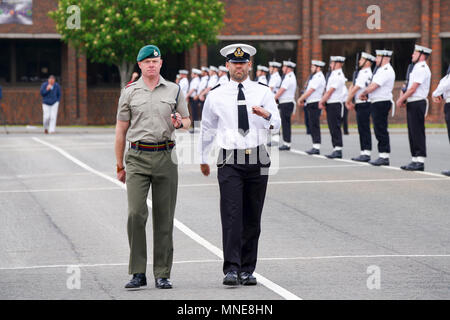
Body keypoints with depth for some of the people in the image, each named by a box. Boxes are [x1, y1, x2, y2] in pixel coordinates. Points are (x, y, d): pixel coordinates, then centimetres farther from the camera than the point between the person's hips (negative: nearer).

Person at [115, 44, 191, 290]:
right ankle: (138, 273, -6)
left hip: (165, 157, 1)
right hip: (138, 157, -1)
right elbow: (121, 129, 10)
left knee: (164, 217, 2)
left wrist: (180, 123, -9)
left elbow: (187, 120, 17)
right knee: (135, 213, -13)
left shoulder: (173, 90, 10)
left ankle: (162, 274, 7)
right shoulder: (129, 92, 8)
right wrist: (119, 165, 8)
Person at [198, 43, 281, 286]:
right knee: (232, 216, -13)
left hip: (257, 160, 1)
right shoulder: (216, 96, 7)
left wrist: (267, 115, -23)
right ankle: (231, 269, -17)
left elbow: (275, 125, -1)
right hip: (230, 161, -1)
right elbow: (207, 129, 18)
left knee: (252, 219, 5)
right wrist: (203, 159, 24)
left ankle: (247, 270, 12)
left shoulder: (263, 92, 7)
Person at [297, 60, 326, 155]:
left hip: (314, 104, -10)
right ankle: (315, 147, 12)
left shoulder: (318, 77, -13)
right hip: (310, 104, 10)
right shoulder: (314, 76, 17)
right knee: (311, 126, 10)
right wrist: (302, 99, 8)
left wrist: (300, 99, -9)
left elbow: (310, 91, -16)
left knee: (314, 126, -10)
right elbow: (307, 90, 19)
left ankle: (316, 148, -10)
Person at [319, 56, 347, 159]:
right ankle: (336, 150, 12)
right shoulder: (333, 75, 16)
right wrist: (322, 101, 8)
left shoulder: (338, 76, -14)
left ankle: (338, 150, -12)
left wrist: (322, 102, -10)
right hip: (330, 104, 10)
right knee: (332, 127, 10)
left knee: (335, 127, -11)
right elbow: (327, 91, 17)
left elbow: (330, 91, -16)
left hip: (335, 104, -10)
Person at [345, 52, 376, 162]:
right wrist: (349, 101, 8)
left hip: (364, 103, -10)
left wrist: (348, 101, -8)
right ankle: (363, 153, 14)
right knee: (362, 129, 11)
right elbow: (352, 87, 17)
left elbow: (356, 89, -17)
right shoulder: (360, 73, 17)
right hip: (359, 104, 10)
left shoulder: (365, 74, -14)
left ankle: (366, 153, -11)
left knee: (364, 129, -10)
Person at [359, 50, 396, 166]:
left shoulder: (386, 71, -15)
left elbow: (373, 86, -19)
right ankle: (383, 156, 13)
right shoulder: (381, 70, 17)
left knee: (381, 130, -9)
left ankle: (384, 156, -9)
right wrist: (366, 94, 4)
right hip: (376, 103, 10)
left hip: (381, 103, -10)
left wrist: (363, 93, -4)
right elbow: (371, 84, 20)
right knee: (379, 130, 11)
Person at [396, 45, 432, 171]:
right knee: (412, 133, 10)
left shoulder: (422, 69, -13)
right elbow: (407, 86, 20)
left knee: (417, 132, -10)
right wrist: (401, 99, 4)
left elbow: (413, 88, -17)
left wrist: (401, 100, -9)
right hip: (411, 104, 10)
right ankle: (415, 160, 14)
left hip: (418, 104, -10)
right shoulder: (415, 68, 19)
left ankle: (420, 162, -10)